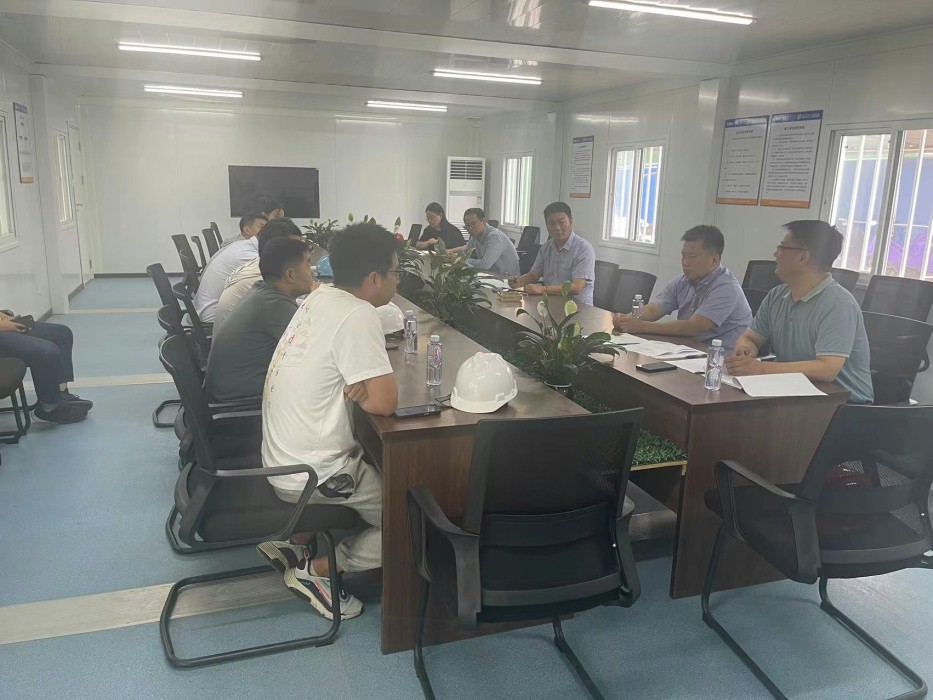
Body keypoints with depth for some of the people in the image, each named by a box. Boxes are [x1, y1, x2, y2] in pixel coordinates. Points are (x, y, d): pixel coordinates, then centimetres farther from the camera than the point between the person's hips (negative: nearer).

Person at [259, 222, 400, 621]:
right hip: (312, 476, -8)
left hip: (283, 459, 8)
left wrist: (354, 388, -9)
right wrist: (358, 392, -5)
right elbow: (385, 402, -26)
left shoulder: (322, 298, 2)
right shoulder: (357, 316, -24)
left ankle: (295, 540, 21)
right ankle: (320, 569, 7)